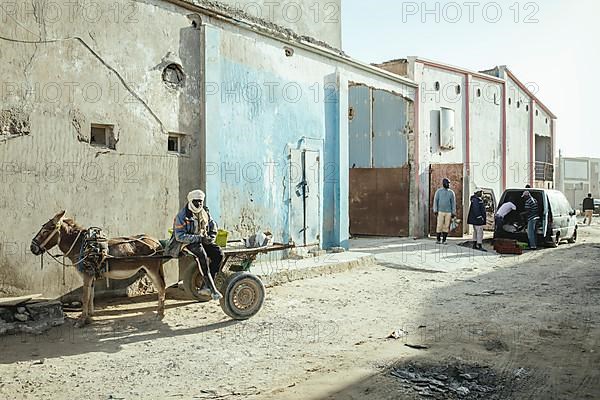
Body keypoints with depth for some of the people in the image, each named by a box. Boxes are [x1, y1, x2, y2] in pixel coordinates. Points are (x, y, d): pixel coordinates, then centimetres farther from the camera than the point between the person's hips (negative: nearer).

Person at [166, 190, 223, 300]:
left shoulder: (204, 212, 6)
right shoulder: (182, 216, -14)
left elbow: (212, 224, 23)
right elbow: (179, 236, -22)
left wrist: (212, 235, 1)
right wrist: (199, 238, -28)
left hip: (201, 241, 7)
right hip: (185, 243, -6)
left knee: (218, 253, -19)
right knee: (201, 254, -37)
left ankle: (206, 287, -17)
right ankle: (212, 289, -35)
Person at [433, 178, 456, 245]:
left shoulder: (451, 192, 6)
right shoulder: (439, 191, 2)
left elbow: (453, 203, 6)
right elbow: (435, 201, 0)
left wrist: (453, 213, 0)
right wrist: (435, 211, -8)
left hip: (448, 212, 2)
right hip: (440, 212, -2)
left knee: (446, 226, 1)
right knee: (439, 226, -4)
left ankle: (444, 240, 7)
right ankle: (438, 239, 6)